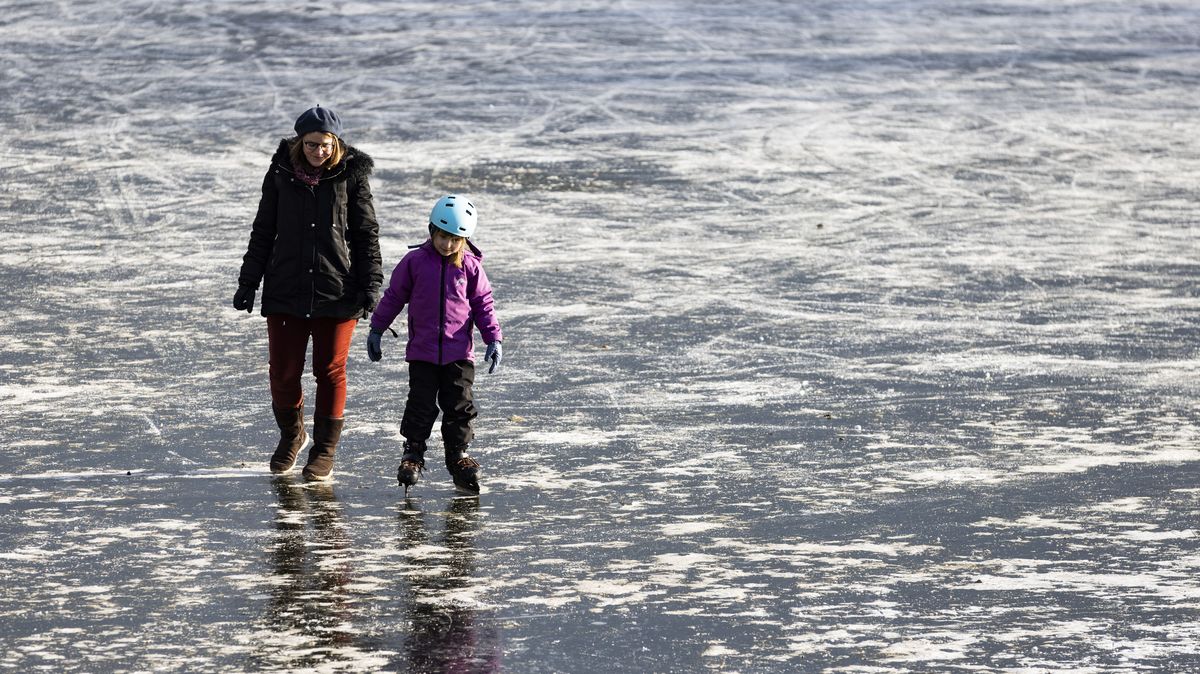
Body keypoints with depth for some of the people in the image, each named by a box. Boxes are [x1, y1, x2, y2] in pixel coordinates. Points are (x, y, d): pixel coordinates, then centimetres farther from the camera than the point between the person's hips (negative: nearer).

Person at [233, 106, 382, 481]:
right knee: (283, 372, 1)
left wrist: (372, 284, -5)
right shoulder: (281, 174, 3)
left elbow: (367, 234, 3)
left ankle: (325, 451, 14)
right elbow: (263, 232, 10)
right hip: (285, 292, 1)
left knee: (330, 371, 2)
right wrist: (248, 283, 8)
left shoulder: (351, 176, -1)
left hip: (337, 292, -1)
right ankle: (291, 435, 26)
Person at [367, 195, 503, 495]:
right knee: (421, 404, 0)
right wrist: (376, 329, 11)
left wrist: (493, 338, -3)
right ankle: (413, 453, 11)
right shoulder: (415, 261, -2)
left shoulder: (470, 266, 0)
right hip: (422, 351, 0)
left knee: (460, 405, 1)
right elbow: (394, 296, 7)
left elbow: (484, 304, 5)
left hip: (459, 352, 0)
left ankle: (458, 454, 13)